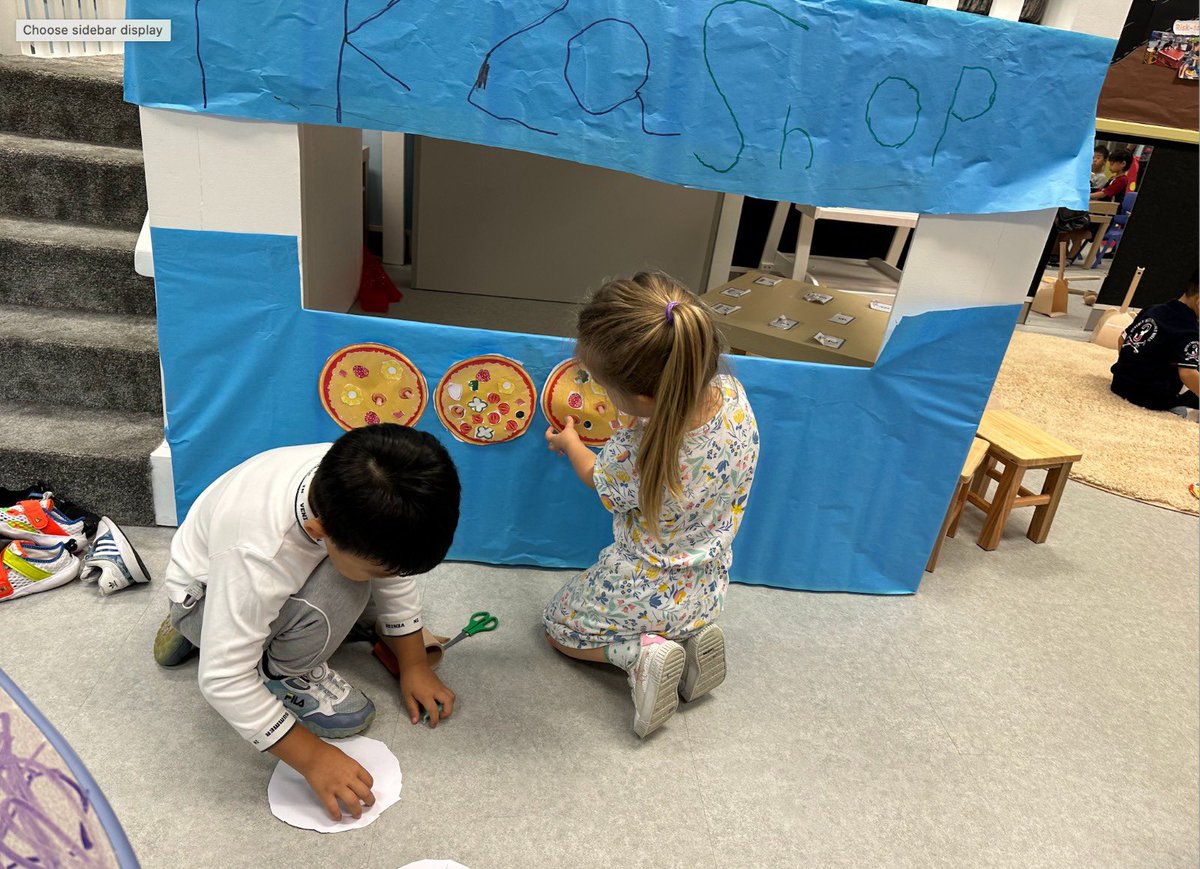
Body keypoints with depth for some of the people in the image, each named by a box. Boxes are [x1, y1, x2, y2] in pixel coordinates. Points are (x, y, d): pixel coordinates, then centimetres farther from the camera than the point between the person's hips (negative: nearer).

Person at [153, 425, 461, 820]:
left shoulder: (359, 496, -29)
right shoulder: (256, 554, -44)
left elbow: (396, 572, -10)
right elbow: (224, 680, -35)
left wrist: (413, 665, -5)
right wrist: (312, 757, -30)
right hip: (211, 591, -8)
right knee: (328, 605, -34)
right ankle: (285, 675, -3)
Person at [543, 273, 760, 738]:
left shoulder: (631, 459, -39)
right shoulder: (732, 392, -26)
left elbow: (596, 476, -9)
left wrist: (568, 442, 9)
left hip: (646, 593, -5)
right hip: (708, 589, 6)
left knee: (559, 628, 23)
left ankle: (641, 653, 1)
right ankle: (692, 636, 11)